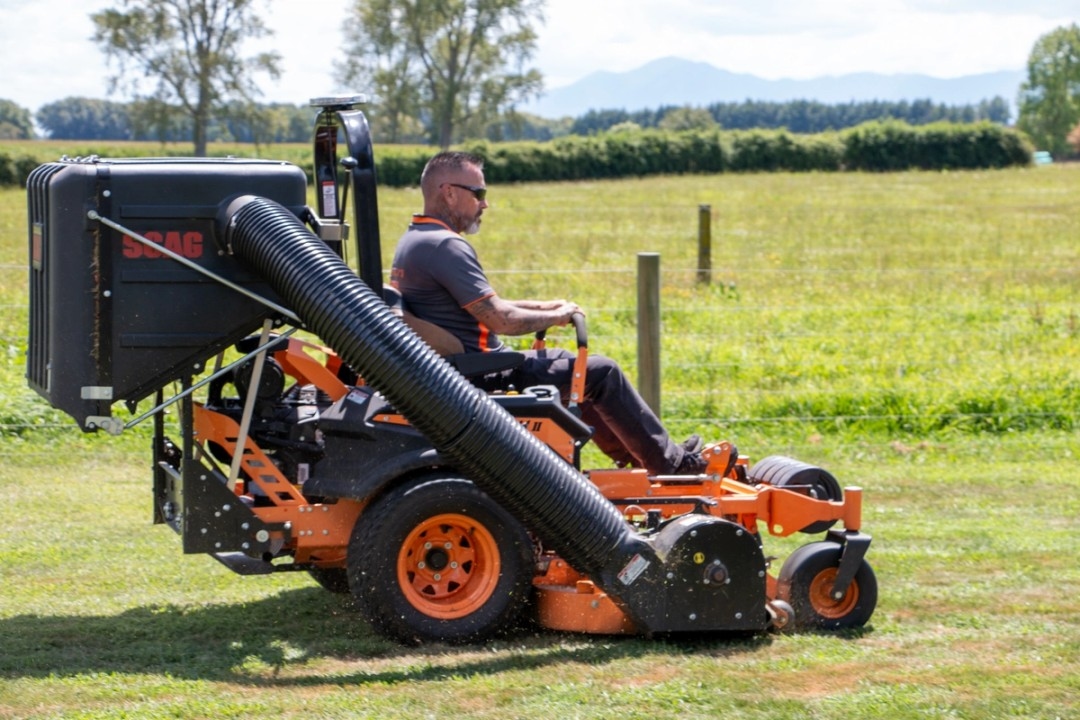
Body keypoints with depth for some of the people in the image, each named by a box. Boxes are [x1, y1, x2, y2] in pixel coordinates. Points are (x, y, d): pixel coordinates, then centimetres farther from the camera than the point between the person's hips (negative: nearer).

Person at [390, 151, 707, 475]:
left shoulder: (412, 241, 11)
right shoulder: (446, 246, -23)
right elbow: (501, 320, -24)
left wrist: (540, 306, 13)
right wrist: (555, 317, -7)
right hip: (480, 372, -11)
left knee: (571, 369, 26)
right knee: (600, 373, -3)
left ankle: (633, 456, 33)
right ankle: (670, 461, 9)